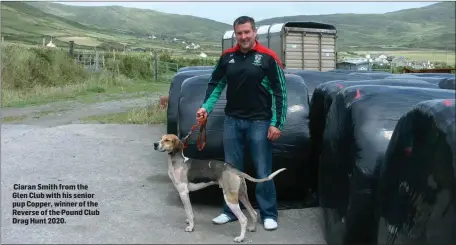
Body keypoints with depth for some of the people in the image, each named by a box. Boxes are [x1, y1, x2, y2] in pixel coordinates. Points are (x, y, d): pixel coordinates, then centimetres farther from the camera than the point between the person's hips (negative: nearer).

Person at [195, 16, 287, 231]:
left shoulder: (267, 57, -7)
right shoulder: (227, 57, 4)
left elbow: (280, 92, -6)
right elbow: (215, 84, 14)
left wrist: (277, 123, -10)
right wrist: (206, 106, -1)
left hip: (259, 122, -4)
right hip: (232, 121, 4)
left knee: (263, 171, 3)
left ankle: (269, 215, 17)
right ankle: (231, 211, 26)